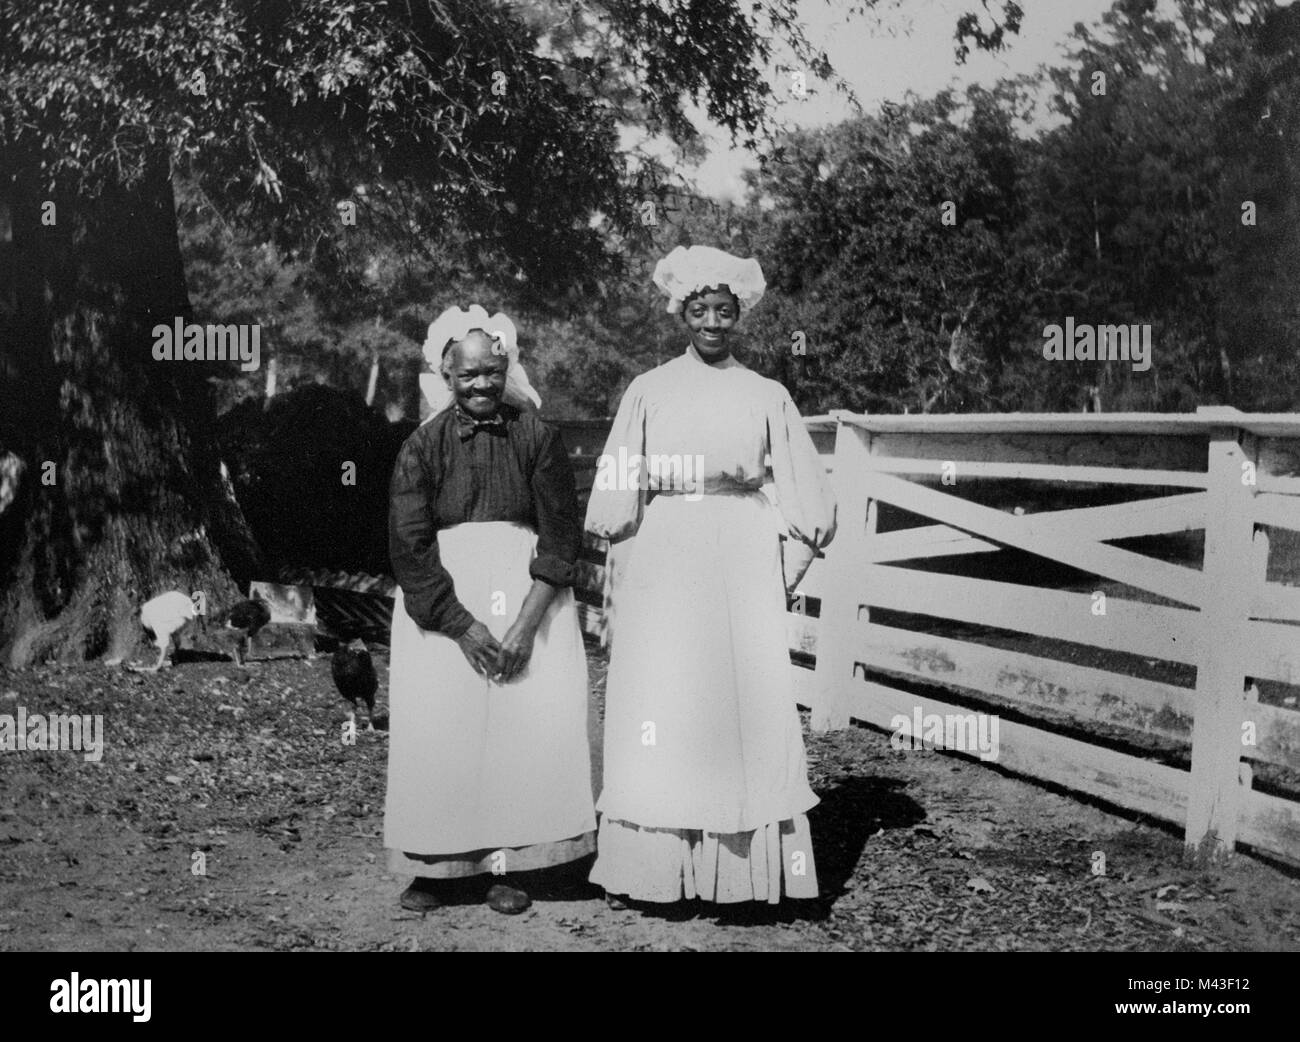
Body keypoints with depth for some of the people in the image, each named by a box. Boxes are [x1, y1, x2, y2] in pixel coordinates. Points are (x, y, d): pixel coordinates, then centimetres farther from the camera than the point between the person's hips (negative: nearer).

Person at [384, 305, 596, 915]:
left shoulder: (537, 438, -3)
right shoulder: (423, 447, -2)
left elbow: (561, 537, -4)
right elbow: (409, 546, -5)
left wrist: (526, 624, -14)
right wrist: (464, 627, -12)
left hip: (527, 595, 0)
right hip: (442, 602, 0)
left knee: (531, 721, -8)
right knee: (437, 724, -4)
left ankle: (507, 865, 4)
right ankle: (433, 867, 8)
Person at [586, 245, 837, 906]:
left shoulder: (766, 396, 8)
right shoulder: (648, 391, 7)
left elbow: (805, 495, 9)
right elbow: (616, 492, 6)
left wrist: (789, 569, 4)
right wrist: (632, 563, 1)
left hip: (740, 566, 0)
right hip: (664, 565, 0)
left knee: (747, 701, -2)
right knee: (657, 708, -2)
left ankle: (749, 867, 6)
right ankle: (647, 868, 4)